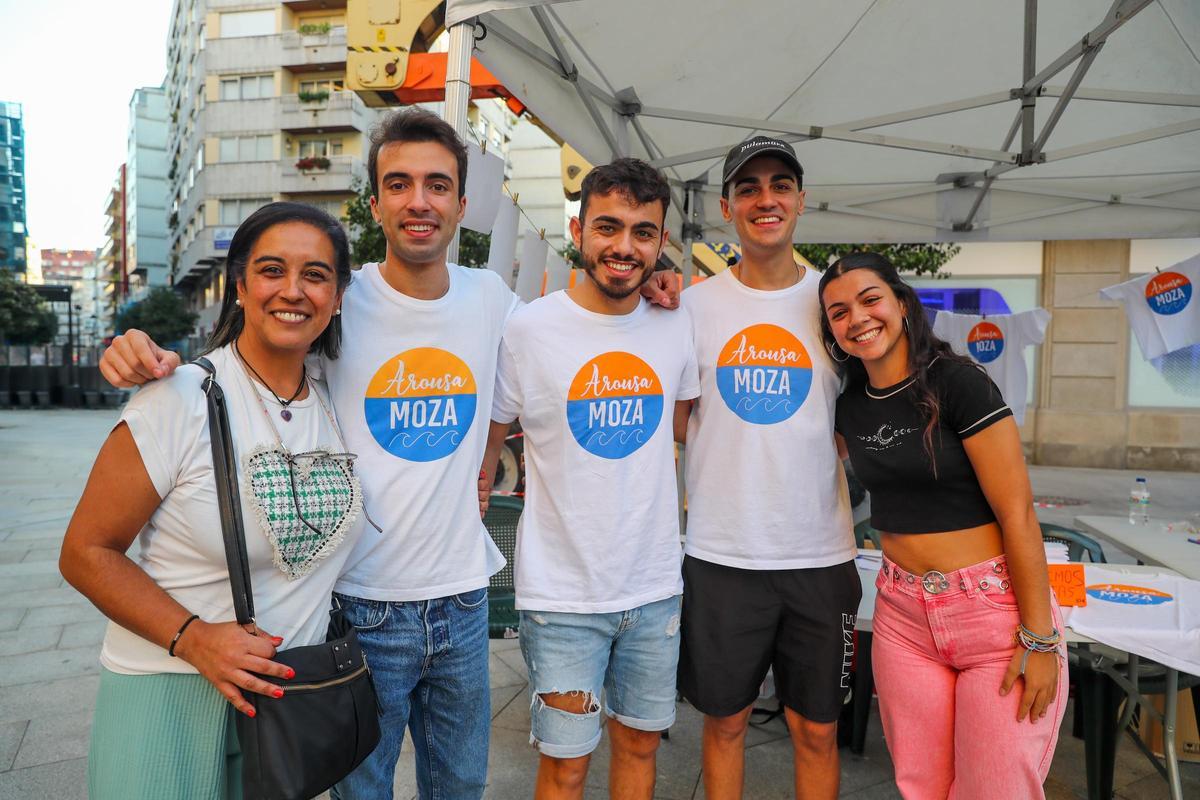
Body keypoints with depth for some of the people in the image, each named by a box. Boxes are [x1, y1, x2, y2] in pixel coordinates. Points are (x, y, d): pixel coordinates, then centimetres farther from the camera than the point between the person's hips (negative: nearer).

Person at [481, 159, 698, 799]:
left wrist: (683, 503, 10)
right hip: (562, 595, -3)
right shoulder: (528, 329, -11)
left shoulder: (675, 327, 0)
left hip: (657, 587, 4)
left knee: (641, 744, 20)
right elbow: (486, 442, -2)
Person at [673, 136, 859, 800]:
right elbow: (676, 423, 2)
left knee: (816, 729, 15)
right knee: (725, 721, 16)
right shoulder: (694, 304, 0)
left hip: (820, 555, 1)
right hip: (720, 553, 0)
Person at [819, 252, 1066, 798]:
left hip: (996, 610, -5)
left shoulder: (959, 383, -13)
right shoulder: (849, 406, 4)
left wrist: (1040, 638, -13)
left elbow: (1017, 513, -13)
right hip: (903, 616, 5)